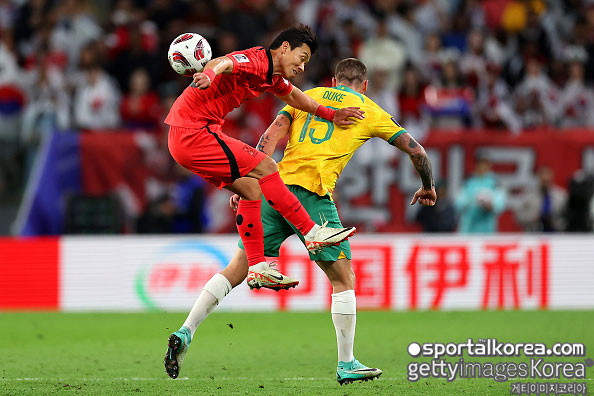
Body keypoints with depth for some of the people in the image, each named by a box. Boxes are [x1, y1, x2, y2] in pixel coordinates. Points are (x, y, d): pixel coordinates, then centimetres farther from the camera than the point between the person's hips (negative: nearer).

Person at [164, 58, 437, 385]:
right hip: (313, 193, -4)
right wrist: (428, 188, 34)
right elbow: (416, 150, 17)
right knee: (343, 279, 8)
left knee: (235, 271, 7)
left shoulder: (307, 96, 23)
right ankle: (346, 365, 8)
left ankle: (185, 333, -3)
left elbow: (272, 134, 9)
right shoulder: (370, 111, 17)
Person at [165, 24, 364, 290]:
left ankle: (257, 267, 12)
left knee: (251, 188, 11)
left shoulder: (272, 76, 15)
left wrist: (331, 115, 35)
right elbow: (223, 62, -37)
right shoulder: (256, 61, -16)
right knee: (264, 168, -11)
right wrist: (210, 74, -59)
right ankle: (312, 233, -5)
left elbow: (293, 96, 36)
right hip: (192, 132, -11)